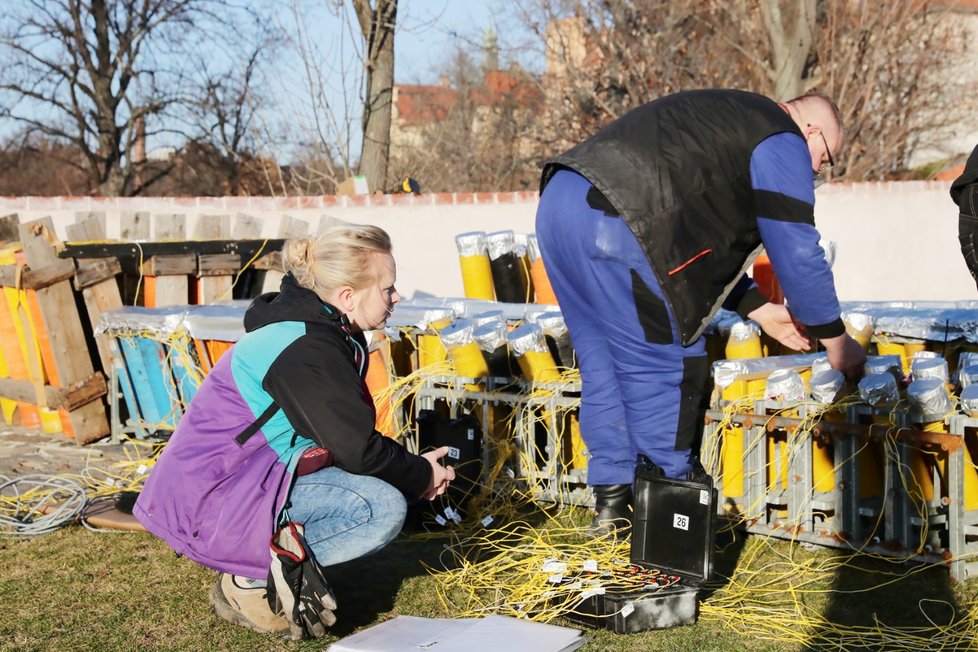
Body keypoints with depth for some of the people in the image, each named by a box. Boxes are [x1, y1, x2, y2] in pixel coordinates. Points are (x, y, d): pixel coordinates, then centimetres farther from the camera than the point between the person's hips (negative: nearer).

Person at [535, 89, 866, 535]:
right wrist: (836, 341, 13)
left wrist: (758, 309, 34)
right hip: (611, 225, -10)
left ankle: (611, 501, 24)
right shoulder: (782, 143, 5)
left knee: (603, 361, 17)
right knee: (658, 368, 1)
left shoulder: (727, 119, 34)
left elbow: (706, 246, 36)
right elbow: (798, 253, 2)